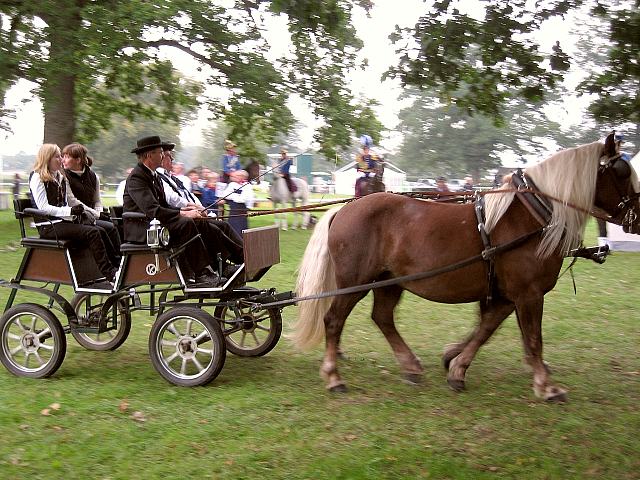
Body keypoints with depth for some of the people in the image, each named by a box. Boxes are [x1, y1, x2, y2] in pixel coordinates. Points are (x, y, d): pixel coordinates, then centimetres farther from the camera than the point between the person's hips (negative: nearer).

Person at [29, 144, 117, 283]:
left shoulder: (60, 177, 22)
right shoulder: (37, 177, -3)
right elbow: (43, 207, -13)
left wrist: (74, 211, 1)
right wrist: (69, 211, -20)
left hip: (62, 221, 8)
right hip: (48, 226, -8)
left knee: (100, 231, -16)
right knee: (92, 232, -27)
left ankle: (115, 266, -25)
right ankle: (108, 273, -28)